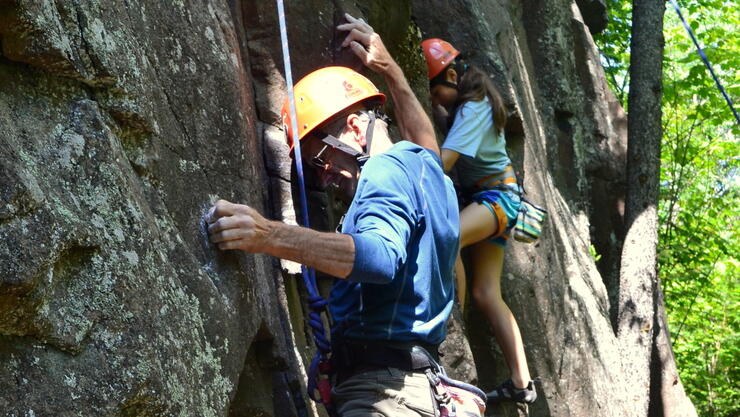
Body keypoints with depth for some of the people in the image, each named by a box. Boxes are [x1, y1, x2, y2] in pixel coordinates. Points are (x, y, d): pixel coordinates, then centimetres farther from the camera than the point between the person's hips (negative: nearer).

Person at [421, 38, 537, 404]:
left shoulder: (473, 108, -18)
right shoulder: (466, 104, 10)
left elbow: (443, 161, -26)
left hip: (497, 195, -10)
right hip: (482, 195, 10)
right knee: (487, 294, 2)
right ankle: (521, 383, 3)